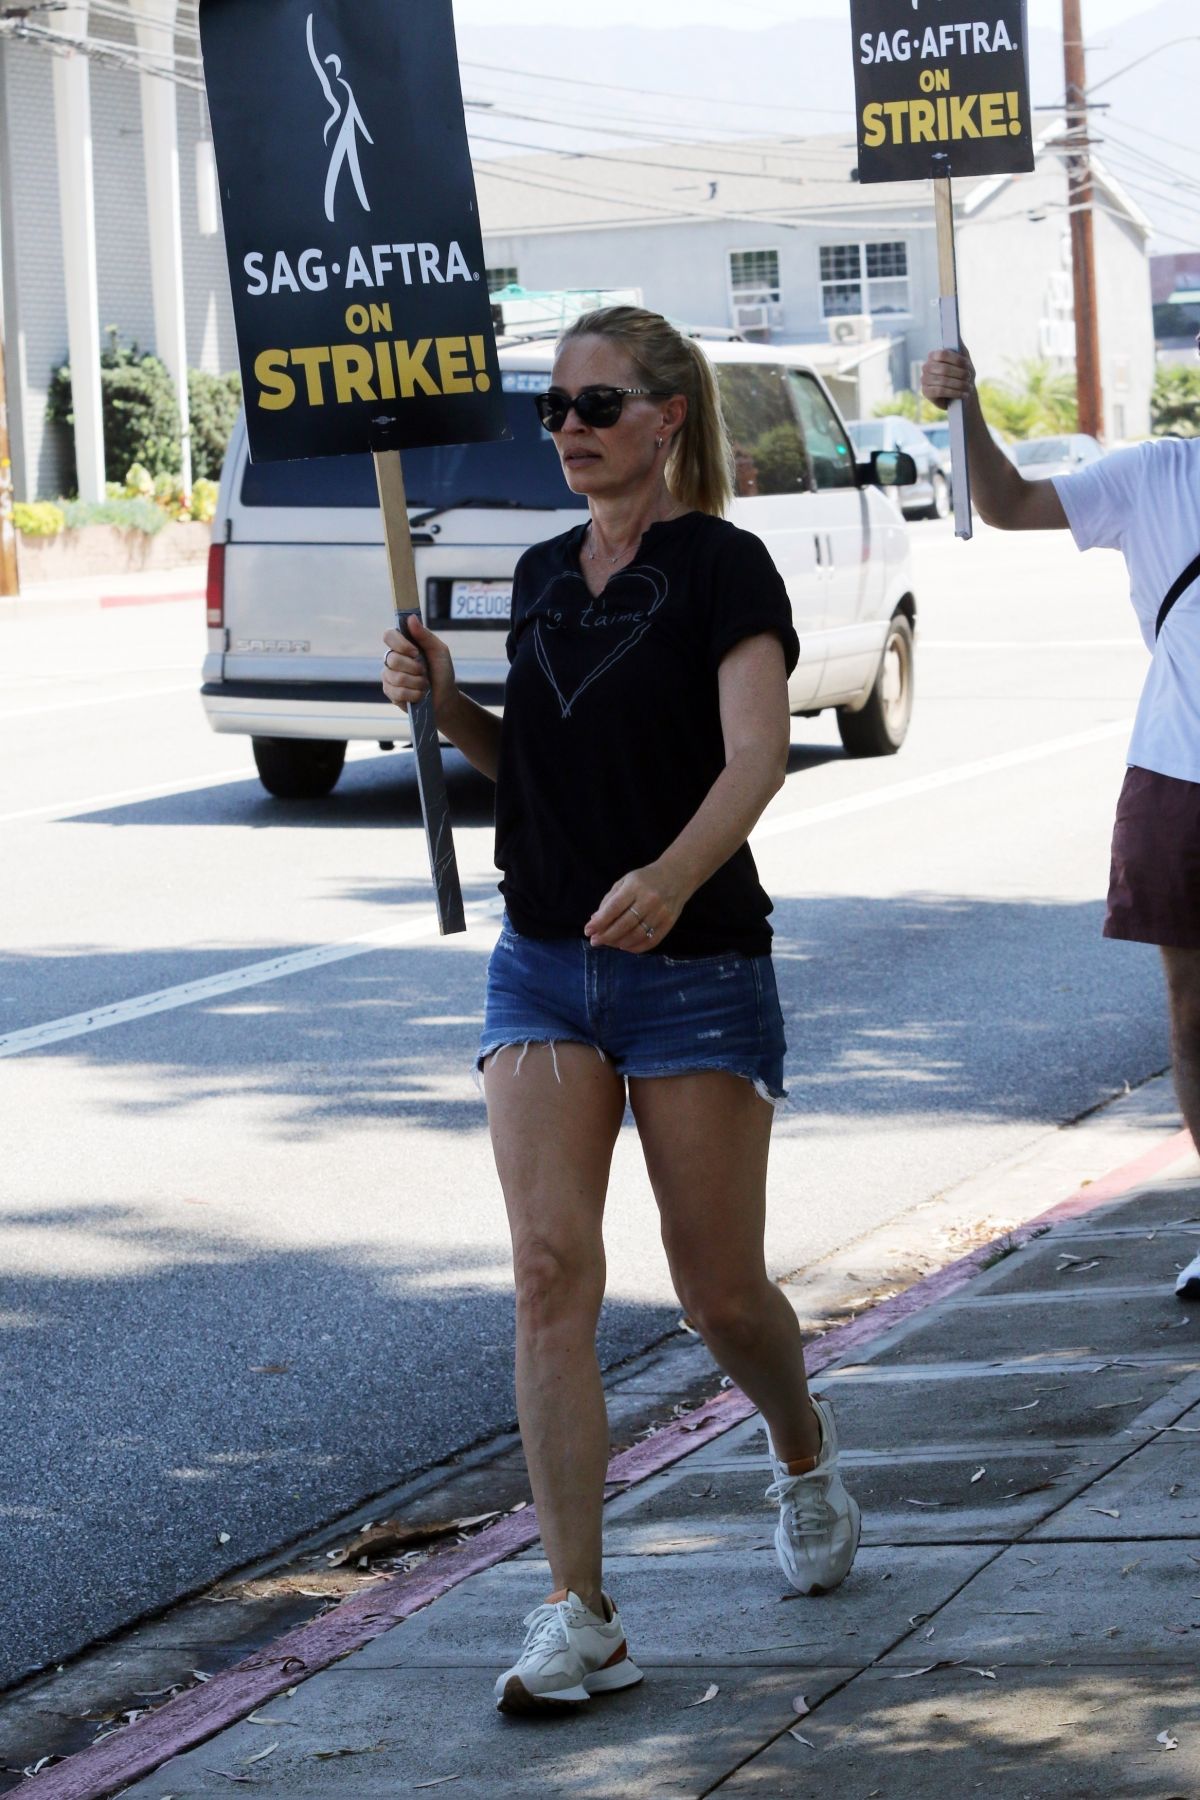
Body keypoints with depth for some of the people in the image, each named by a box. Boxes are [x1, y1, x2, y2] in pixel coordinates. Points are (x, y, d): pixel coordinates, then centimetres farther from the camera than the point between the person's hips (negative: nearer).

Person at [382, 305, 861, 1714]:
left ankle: (802, 1450, 38)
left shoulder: (722, 567, -8)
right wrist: (445, 707, 2)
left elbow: (757, 752, -22)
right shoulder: (543, 576, 11)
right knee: (550, 1268, -10)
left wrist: (672, 877, -40)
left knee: (720, 1292, 3)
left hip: (696, 965, -5)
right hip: (543, 965, 5)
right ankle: (577, 1617, -9)